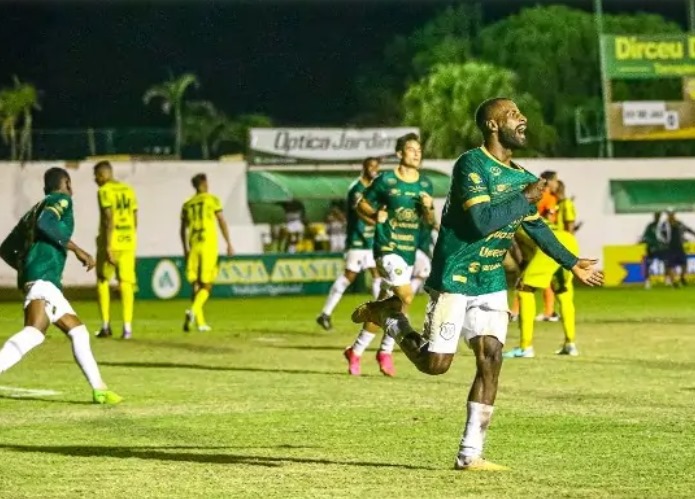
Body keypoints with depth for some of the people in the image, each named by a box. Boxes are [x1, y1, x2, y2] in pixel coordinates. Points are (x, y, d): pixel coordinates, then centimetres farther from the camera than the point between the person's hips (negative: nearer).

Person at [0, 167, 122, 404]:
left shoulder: (35, 210, 28)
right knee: (34, 333, -29)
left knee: (78, 331, 18)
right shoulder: (61, 200, 7)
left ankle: (99, 389, 22)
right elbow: (45, 224, -15)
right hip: (43, 277, -10)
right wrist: (76, 249, -13)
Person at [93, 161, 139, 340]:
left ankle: (106, 326, 4)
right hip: (128, 241, 5)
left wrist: (108, 247, -18)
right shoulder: (128, 190, 13)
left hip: (111, 242, -5)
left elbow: (109, 219, -16)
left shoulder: (104, 191, -8)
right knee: (126, 283, 4)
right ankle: (127, 327, -3)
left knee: (103, 281, 9)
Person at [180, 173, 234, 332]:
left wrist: (185, 250, 24)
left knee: (196, 284, 9)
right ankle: (193, 311, -28)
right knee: (206, 284, -3)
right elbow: (222, 222, -3)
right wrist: (229, 244, 0)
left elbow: (183, 230, 15)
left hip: (193, 245, 4)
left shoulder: (187, 204, 12)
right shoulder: (212, 200, 1)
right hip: (209, 244, -4)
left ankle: (201, 322, 6)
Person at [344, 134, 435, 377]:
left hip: (409, 251, 6)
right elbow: (363, 203, 3)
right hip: (387, 248, -6)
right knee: (406, 296, -19)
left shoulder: (425, 184, 9)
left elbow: (429, 221, 15)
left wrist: (428, 208, -7)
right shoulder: (386, 181, -6)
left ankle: (356, 351, 22)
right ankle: (386, 351, -3)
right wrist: (375, 214, -17)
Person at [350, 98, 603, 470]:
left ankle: (470, 454, 0)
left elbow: (537, 227, 24)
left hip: (491, 282, 7)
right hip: (454, 276, -7)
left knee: (490, 358, -4)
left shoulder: (520, 176, 9)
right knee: (435, 363, -4)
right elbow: (482, 221, -28)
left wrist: (572, 263, 27)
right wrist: (525, 199, -19)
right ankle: (388, 315, 23)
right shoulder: (471, 164, -16)